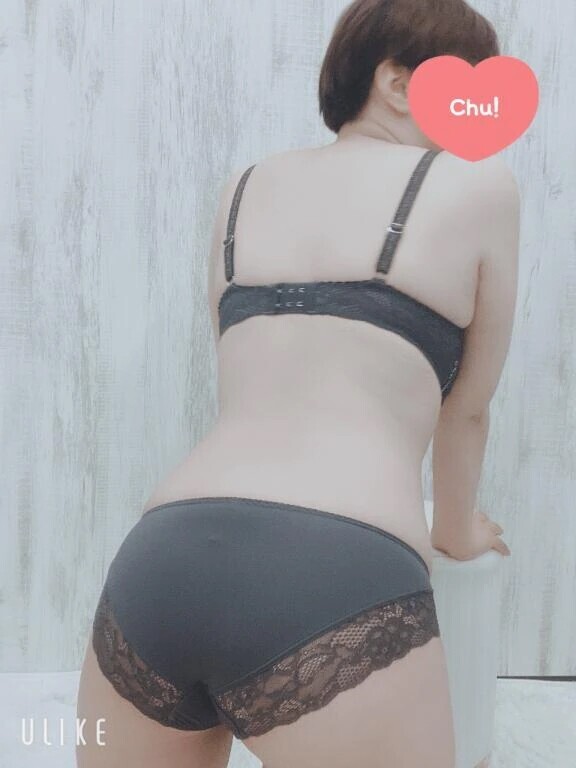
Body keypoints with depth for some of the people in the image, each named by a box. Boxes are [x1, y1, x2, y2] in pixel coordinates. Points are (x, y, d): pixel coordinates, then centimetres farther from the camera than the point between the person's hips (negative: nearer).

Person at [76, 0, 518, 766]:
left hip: (157, 559, 6)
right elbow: (467, 409, 16)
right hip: (331, 581, -5)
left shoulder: (243, 188, 20)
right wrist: (456, 530, 36)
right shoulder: (479, 185, 9)